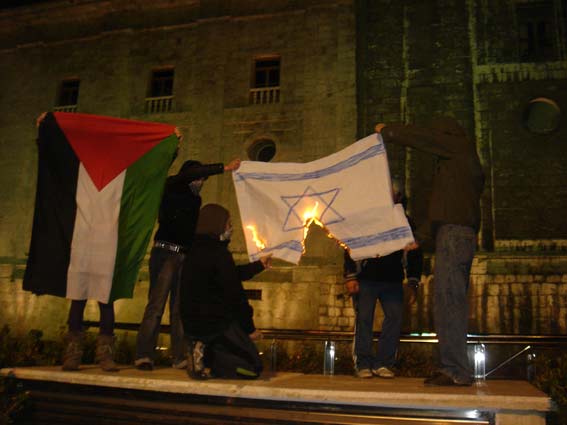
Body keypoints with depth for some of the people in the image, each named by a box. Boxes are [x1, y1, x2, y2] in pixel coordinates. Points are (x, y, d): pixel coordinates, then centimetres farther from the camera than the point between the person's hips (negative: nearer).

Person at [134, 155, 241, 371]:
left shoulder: (195, 200, 20)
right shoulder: (170, 188, 3)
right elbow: (189, 174, -14)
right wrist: (224, 168, -14)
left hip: (186, 256, 6)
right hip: (165, 252, -6)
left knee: (181, 308, 3)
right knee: (156, 305, -9)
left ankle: (181, 357, 4)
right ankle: (143, 355, -6)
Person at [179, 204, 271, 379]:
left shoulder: (195, 251, 10)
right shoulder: (219, 252, -18)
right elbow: (235, 294, -17)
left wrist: (259, 265, 34)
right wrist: (250, 328, -6)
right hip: (215, 324, -9)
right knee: (253, 367, 2)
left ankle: (204, 353, 8)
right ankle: (207, 362, -12)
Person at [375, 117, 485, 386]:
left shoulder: (460, 146, 5)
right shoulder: (458, 162, 29)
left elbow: (419, 137, 0)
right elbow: (442, 209, 29)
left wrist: (386, 131, 16)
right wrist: (419, 237, 29)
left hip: (454, 233, -10)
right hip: (457, 234, 10)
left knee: (448, 302, -12)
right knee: (452, 303, 6)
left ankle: (456, 371, -11)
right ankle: (455, 370, 8)